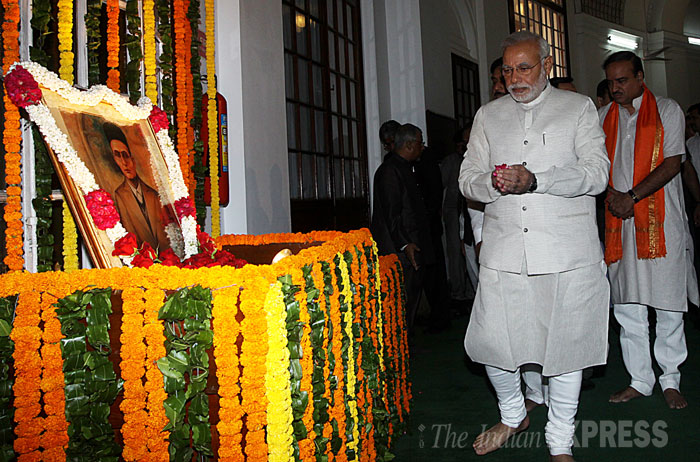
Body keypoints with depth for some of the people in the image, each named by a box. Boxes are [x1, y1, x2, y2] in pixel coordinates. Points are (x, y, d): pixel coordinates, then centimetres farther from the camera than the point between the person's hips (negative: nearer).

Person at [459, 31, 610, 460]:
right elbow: (468, 179, 12)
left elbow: (597, 173, -4)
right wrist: (494, 183, -12)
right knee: (490, 341, 0)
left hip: (567, 252, -2)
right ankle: (513, 414, 30)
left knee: (565, 344, 4)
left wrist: (536, 179, -20)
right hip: (504, 251, 2)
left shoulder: (579, 107, 8)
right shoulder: (488, 115, 16)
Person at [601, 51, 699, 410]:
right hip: (619, 222, 3)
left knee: (668, 306, 1)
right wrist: (611, 196, -7)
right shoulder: (603, 117, 14)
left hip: (661, 220, -3)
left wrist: (632, 196, -14)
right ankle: (639, 380, 15)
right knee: (627, 307, 5)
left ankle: (670, 380, 15)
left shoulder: (668, 111, 4)